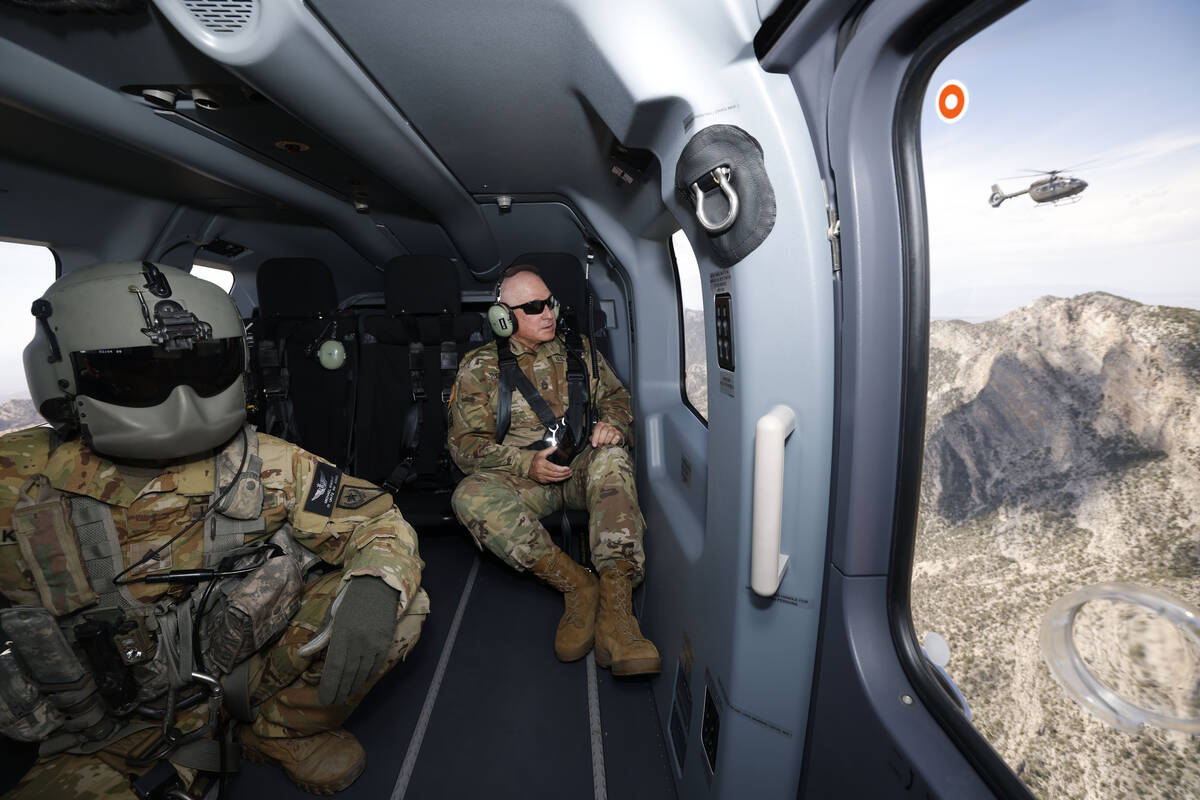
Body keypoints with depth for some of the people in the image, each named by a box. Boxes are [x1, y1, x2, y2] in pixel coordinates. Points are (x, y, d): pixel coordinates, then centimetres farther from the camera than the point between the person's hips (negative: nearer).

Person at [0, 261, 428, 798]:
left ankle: (289, 731, 5)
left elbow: (378, 522, -10)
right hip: (119, 732, 0)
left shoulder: (264, 467, -11)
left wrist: (374, 588, -30)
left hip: (254, 670, 1)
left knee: (400, 603, -17)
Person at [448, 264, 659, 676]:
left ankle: (614, 611, -38)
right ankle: (578, 585, -26)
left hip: (580, 469, 1)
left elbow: (616, 397, 16)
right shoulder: (480, 367, 2)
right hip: (522, 480, -1)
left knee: (611, 459, -33)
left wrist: (613, 424, -10)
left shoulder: (579, 349, 12)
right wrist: (527, 464, -18)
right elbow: (465, 443, -2)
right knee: (470, 497, -31)